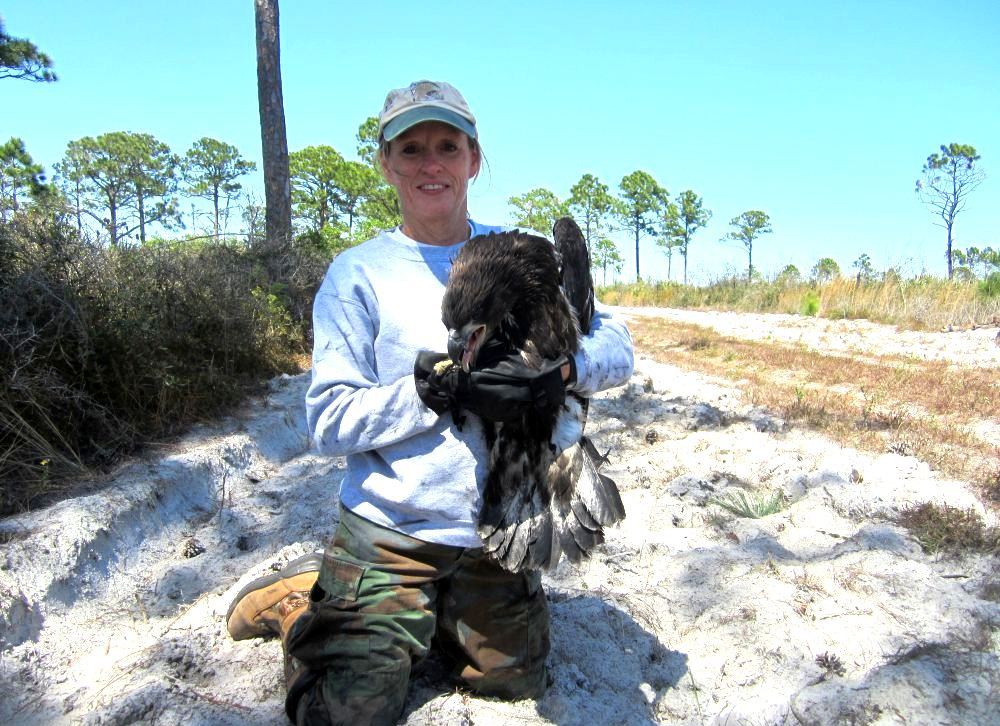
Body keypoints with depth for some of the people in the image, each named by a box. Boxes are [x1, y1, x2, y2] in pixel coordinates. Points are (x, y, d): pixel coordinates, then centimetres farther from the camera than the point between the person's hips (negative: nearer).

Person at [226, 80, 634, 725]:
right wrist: (438, 387, -26)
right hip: (391, 533, -3)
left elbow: (616, 346, -4)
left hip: (497, 533, 4)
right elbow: (330, 421, -13)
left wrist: (561, 369, -26)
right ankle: (302, 603, 23)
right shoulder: (357, 274, -7)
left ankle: (431, 621, 40)